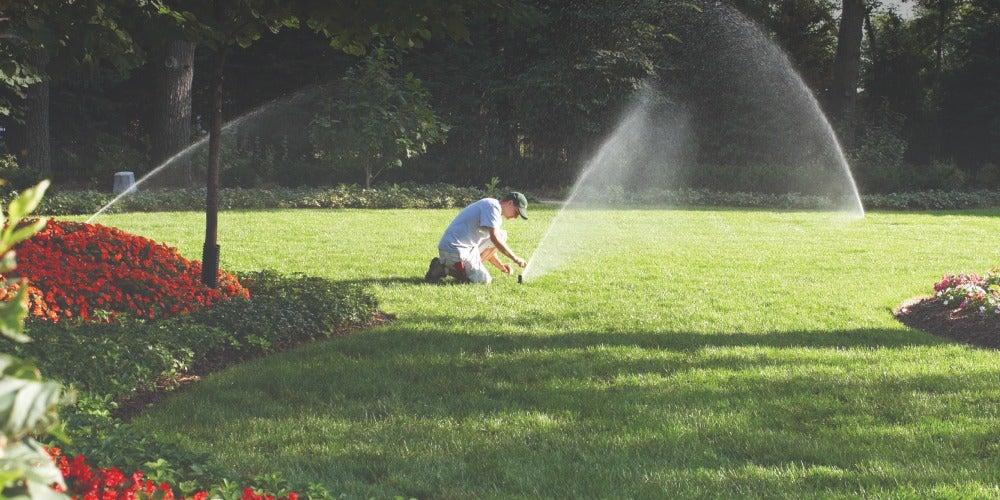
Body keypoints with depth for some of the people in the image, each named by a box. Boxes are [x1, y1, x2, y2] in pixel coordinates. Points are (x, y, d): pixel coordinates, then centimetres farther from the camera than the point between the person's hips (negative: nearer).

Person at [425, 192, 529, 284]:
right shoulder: (492, 205, -10)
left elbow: (488, 246, 24)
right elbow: (494, 238, -18)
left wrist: (501, 266, 11)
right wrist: (515, 258, -14)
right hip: (456, 249, -10)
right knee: (484, 280, -11)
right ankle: (446, 269, -10)